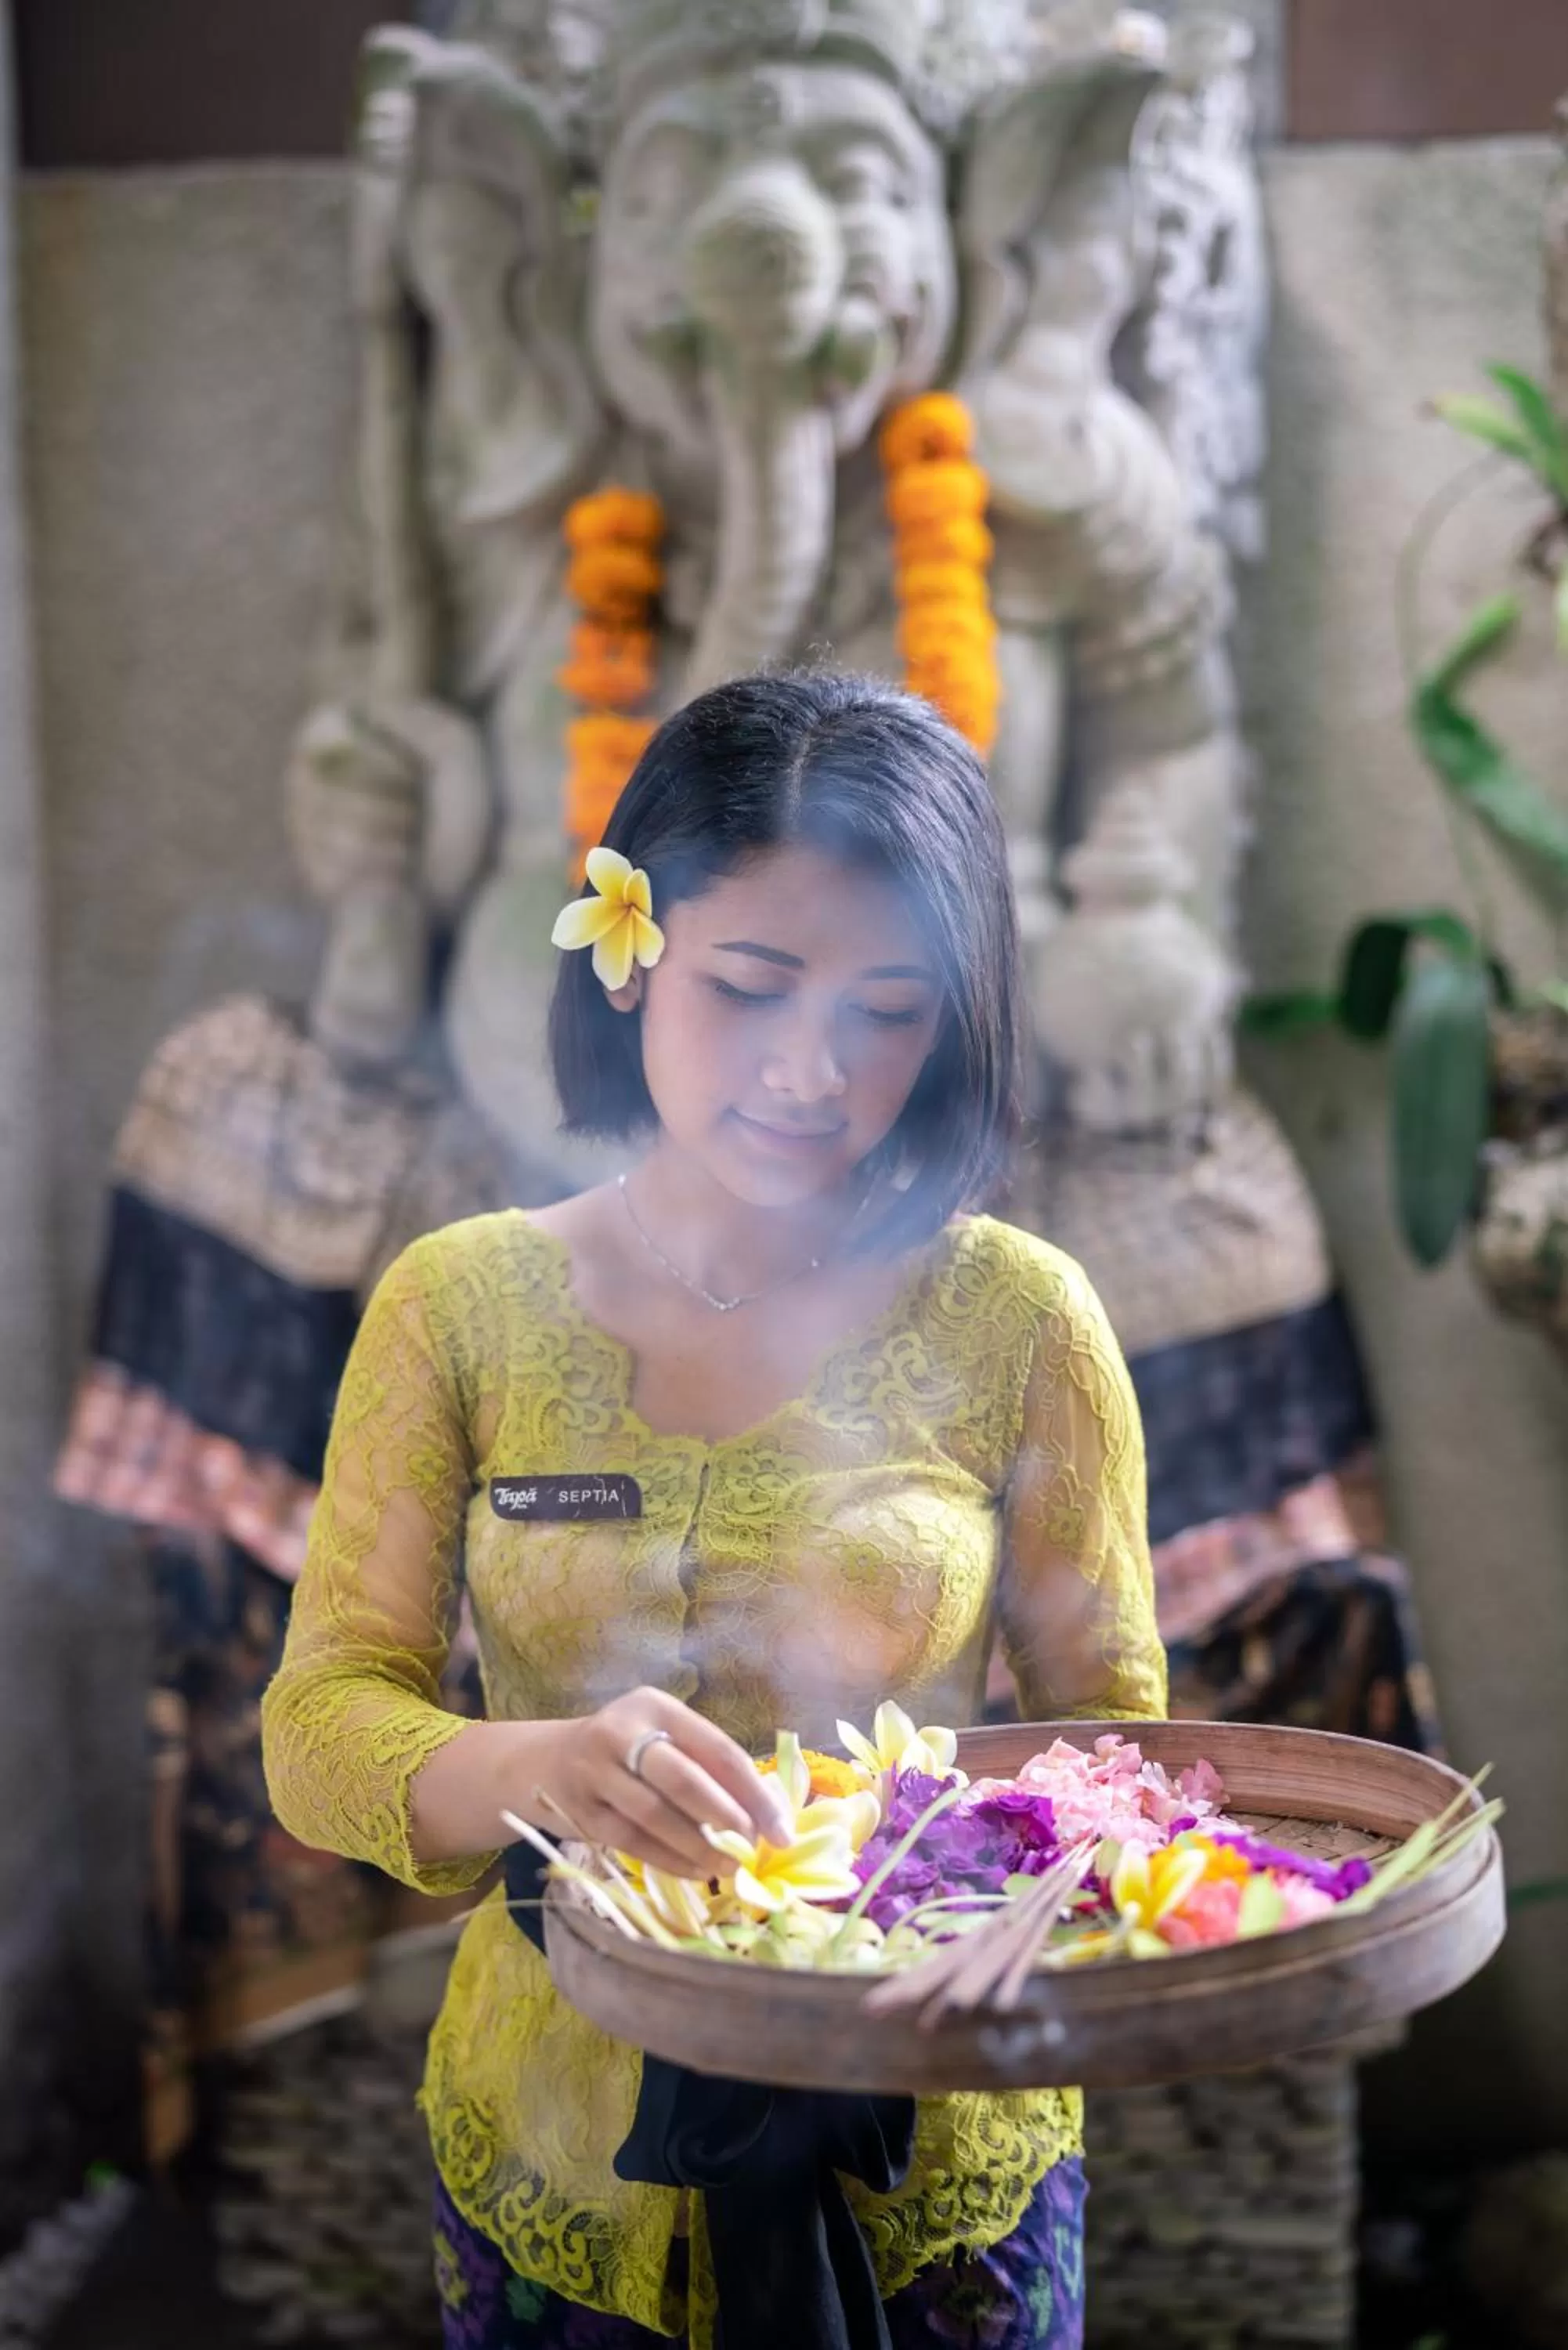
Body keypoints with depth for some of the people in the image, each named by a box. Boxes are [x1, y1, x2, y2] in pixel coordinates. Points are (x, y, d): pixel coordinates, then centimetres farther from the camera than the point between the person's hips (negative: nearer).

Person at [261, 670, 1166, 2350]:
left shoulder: (1019, 1318, -10)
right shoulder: (464, 1307, -7)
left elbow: (1109, 1732, -3)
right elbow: (317, 1724, -10)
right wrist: (535, 1769, -32)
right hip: (552, 2156, 1)